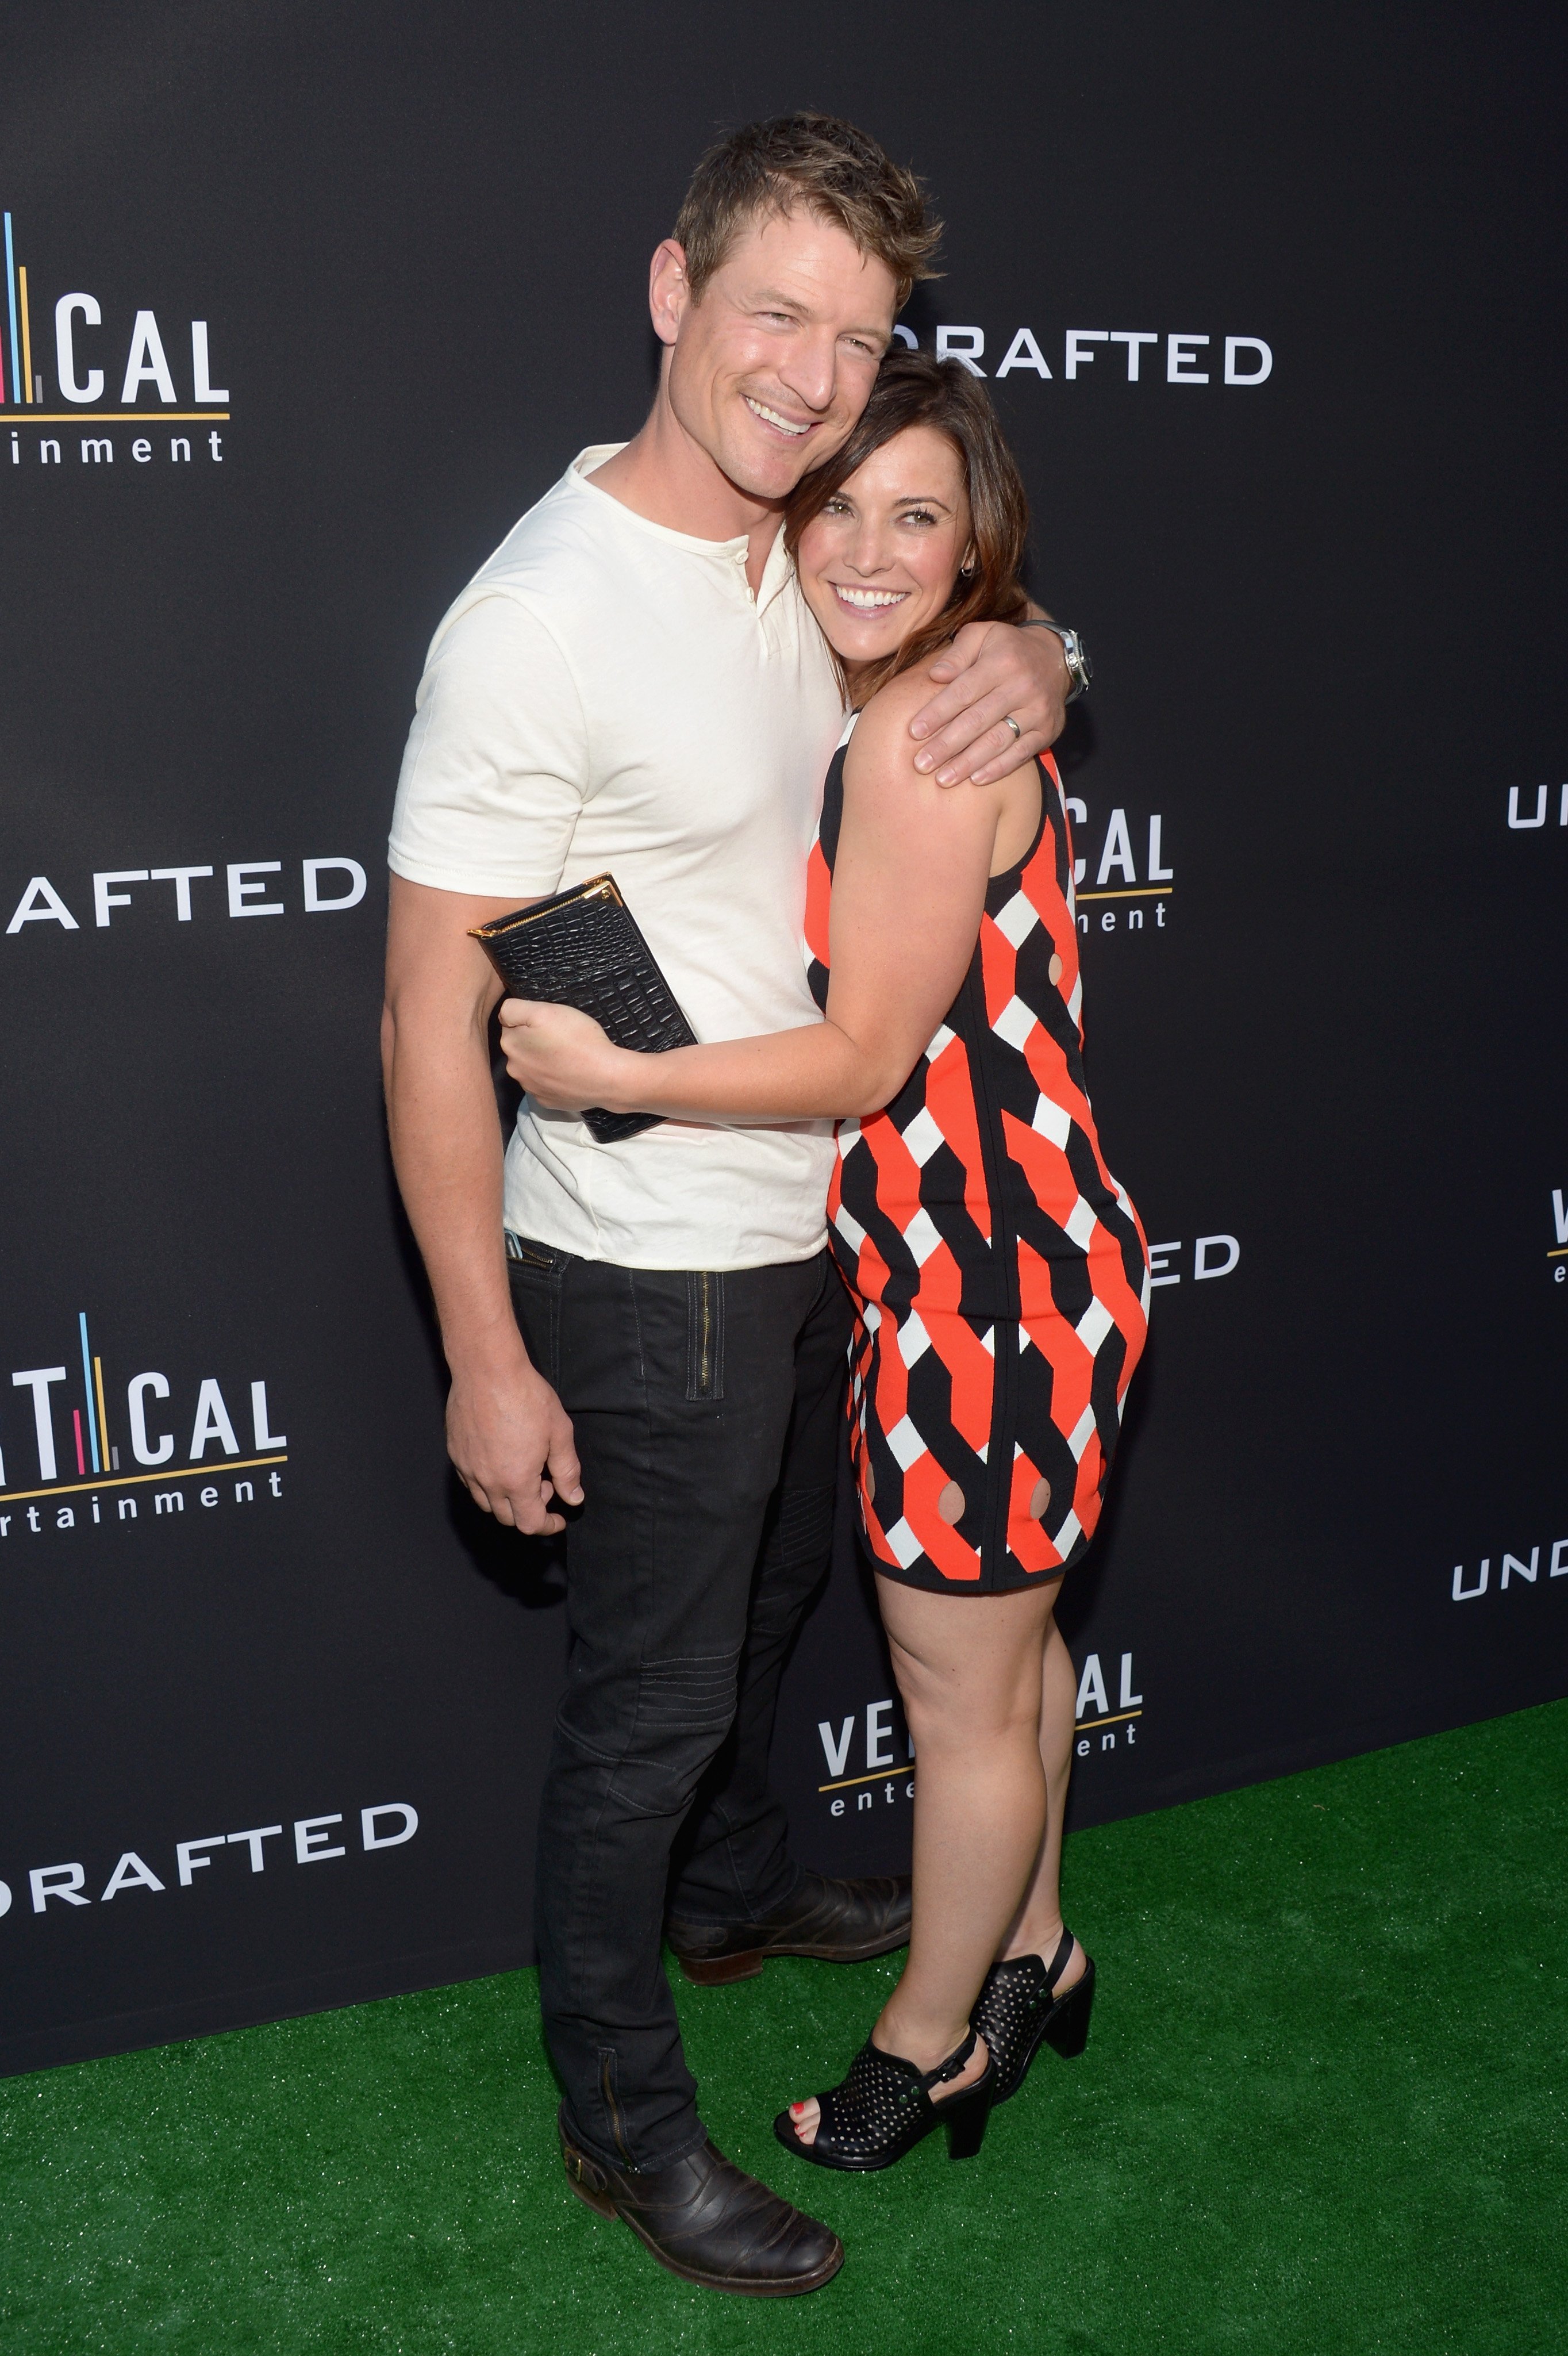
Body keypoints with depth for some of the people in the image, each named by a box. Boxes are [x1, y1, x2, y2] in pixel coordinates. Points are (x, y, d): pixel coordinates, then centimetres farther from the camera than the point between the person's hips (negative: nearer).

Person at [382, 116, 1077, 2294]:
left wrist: (1028, 659, -7)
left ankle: (738, 1892, 55)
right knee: (649, 1702, 8)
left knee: (765, 1603, 28)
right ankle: (622, 2115, 30)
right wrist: (485, 1357, -20)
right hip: (647, 1276, -8)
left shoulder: (804, 562, 0)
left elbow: (965, 602, 20)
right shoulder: (541, 618, -24)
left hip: (810, 1229, 8)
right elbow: (432, 1006, -22)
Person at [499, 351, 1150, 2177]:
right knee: (1009, 1643, 25)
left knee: (960, 1693, 9)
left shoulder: (923, 737, -21)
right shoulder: (943, 710, 9)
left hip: (984, 1281, -10)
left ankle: (930, 2042, 31)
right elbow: (869, 1009, 10)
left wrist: (616, 1078, -20)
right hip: (1002, 1257, 10)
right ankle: (1032, 1958, 45)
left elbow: (864, 1058, -20)